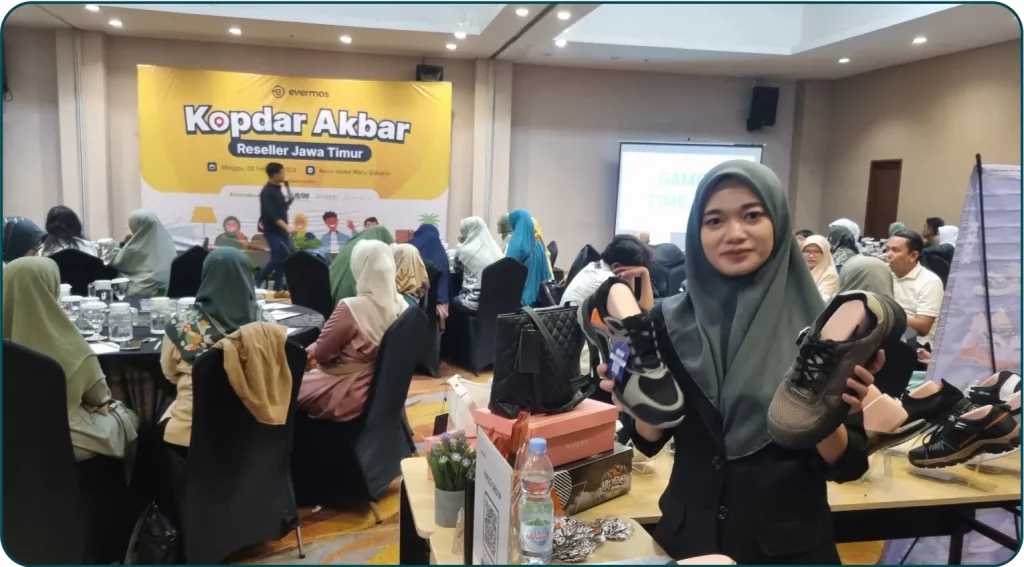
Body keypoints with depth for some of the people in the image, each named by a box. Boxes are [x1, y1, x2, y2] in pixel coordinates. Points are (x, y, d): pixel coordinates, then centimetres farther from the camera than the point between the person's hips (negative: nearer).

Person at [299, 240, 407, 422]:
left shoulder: (352, 308, -28)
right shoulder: (399, 304, -7)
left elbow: (320, 353, -15)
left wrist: (311, 350, 8)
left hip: (348, 394, -7)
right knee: (306, 379, 29)